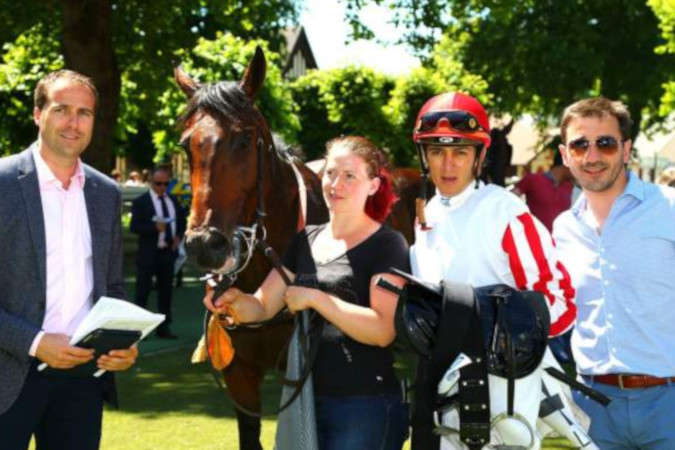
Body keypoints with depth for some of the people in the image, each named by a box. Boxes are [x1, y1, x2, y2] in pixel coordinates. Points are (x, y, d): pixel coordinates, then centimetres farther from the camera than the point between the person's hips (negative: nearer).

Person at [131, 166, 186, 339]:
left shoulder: (172, 201, 13)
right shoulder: (140, 202, -4)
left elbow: (181, 220, 24)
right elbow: (134, 227, -13)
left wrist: (179, 236, 5)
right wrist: (155, 227, -25)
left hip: (168, 252, 5)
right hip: (148, 253, -5)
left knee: (166, 290, 9)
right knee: (143, 290, -1)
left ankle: (163, 327, 15)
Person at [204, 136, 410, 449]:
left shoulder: (387, 245, -7)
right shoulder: (306, 241, 11)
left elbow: (384, 331, -18)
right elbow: (262, 306, 9)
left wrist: (315, 298, -21)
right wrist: (235, 301, -13)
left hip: (367, 407, -6)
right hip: (309, 400, 6)